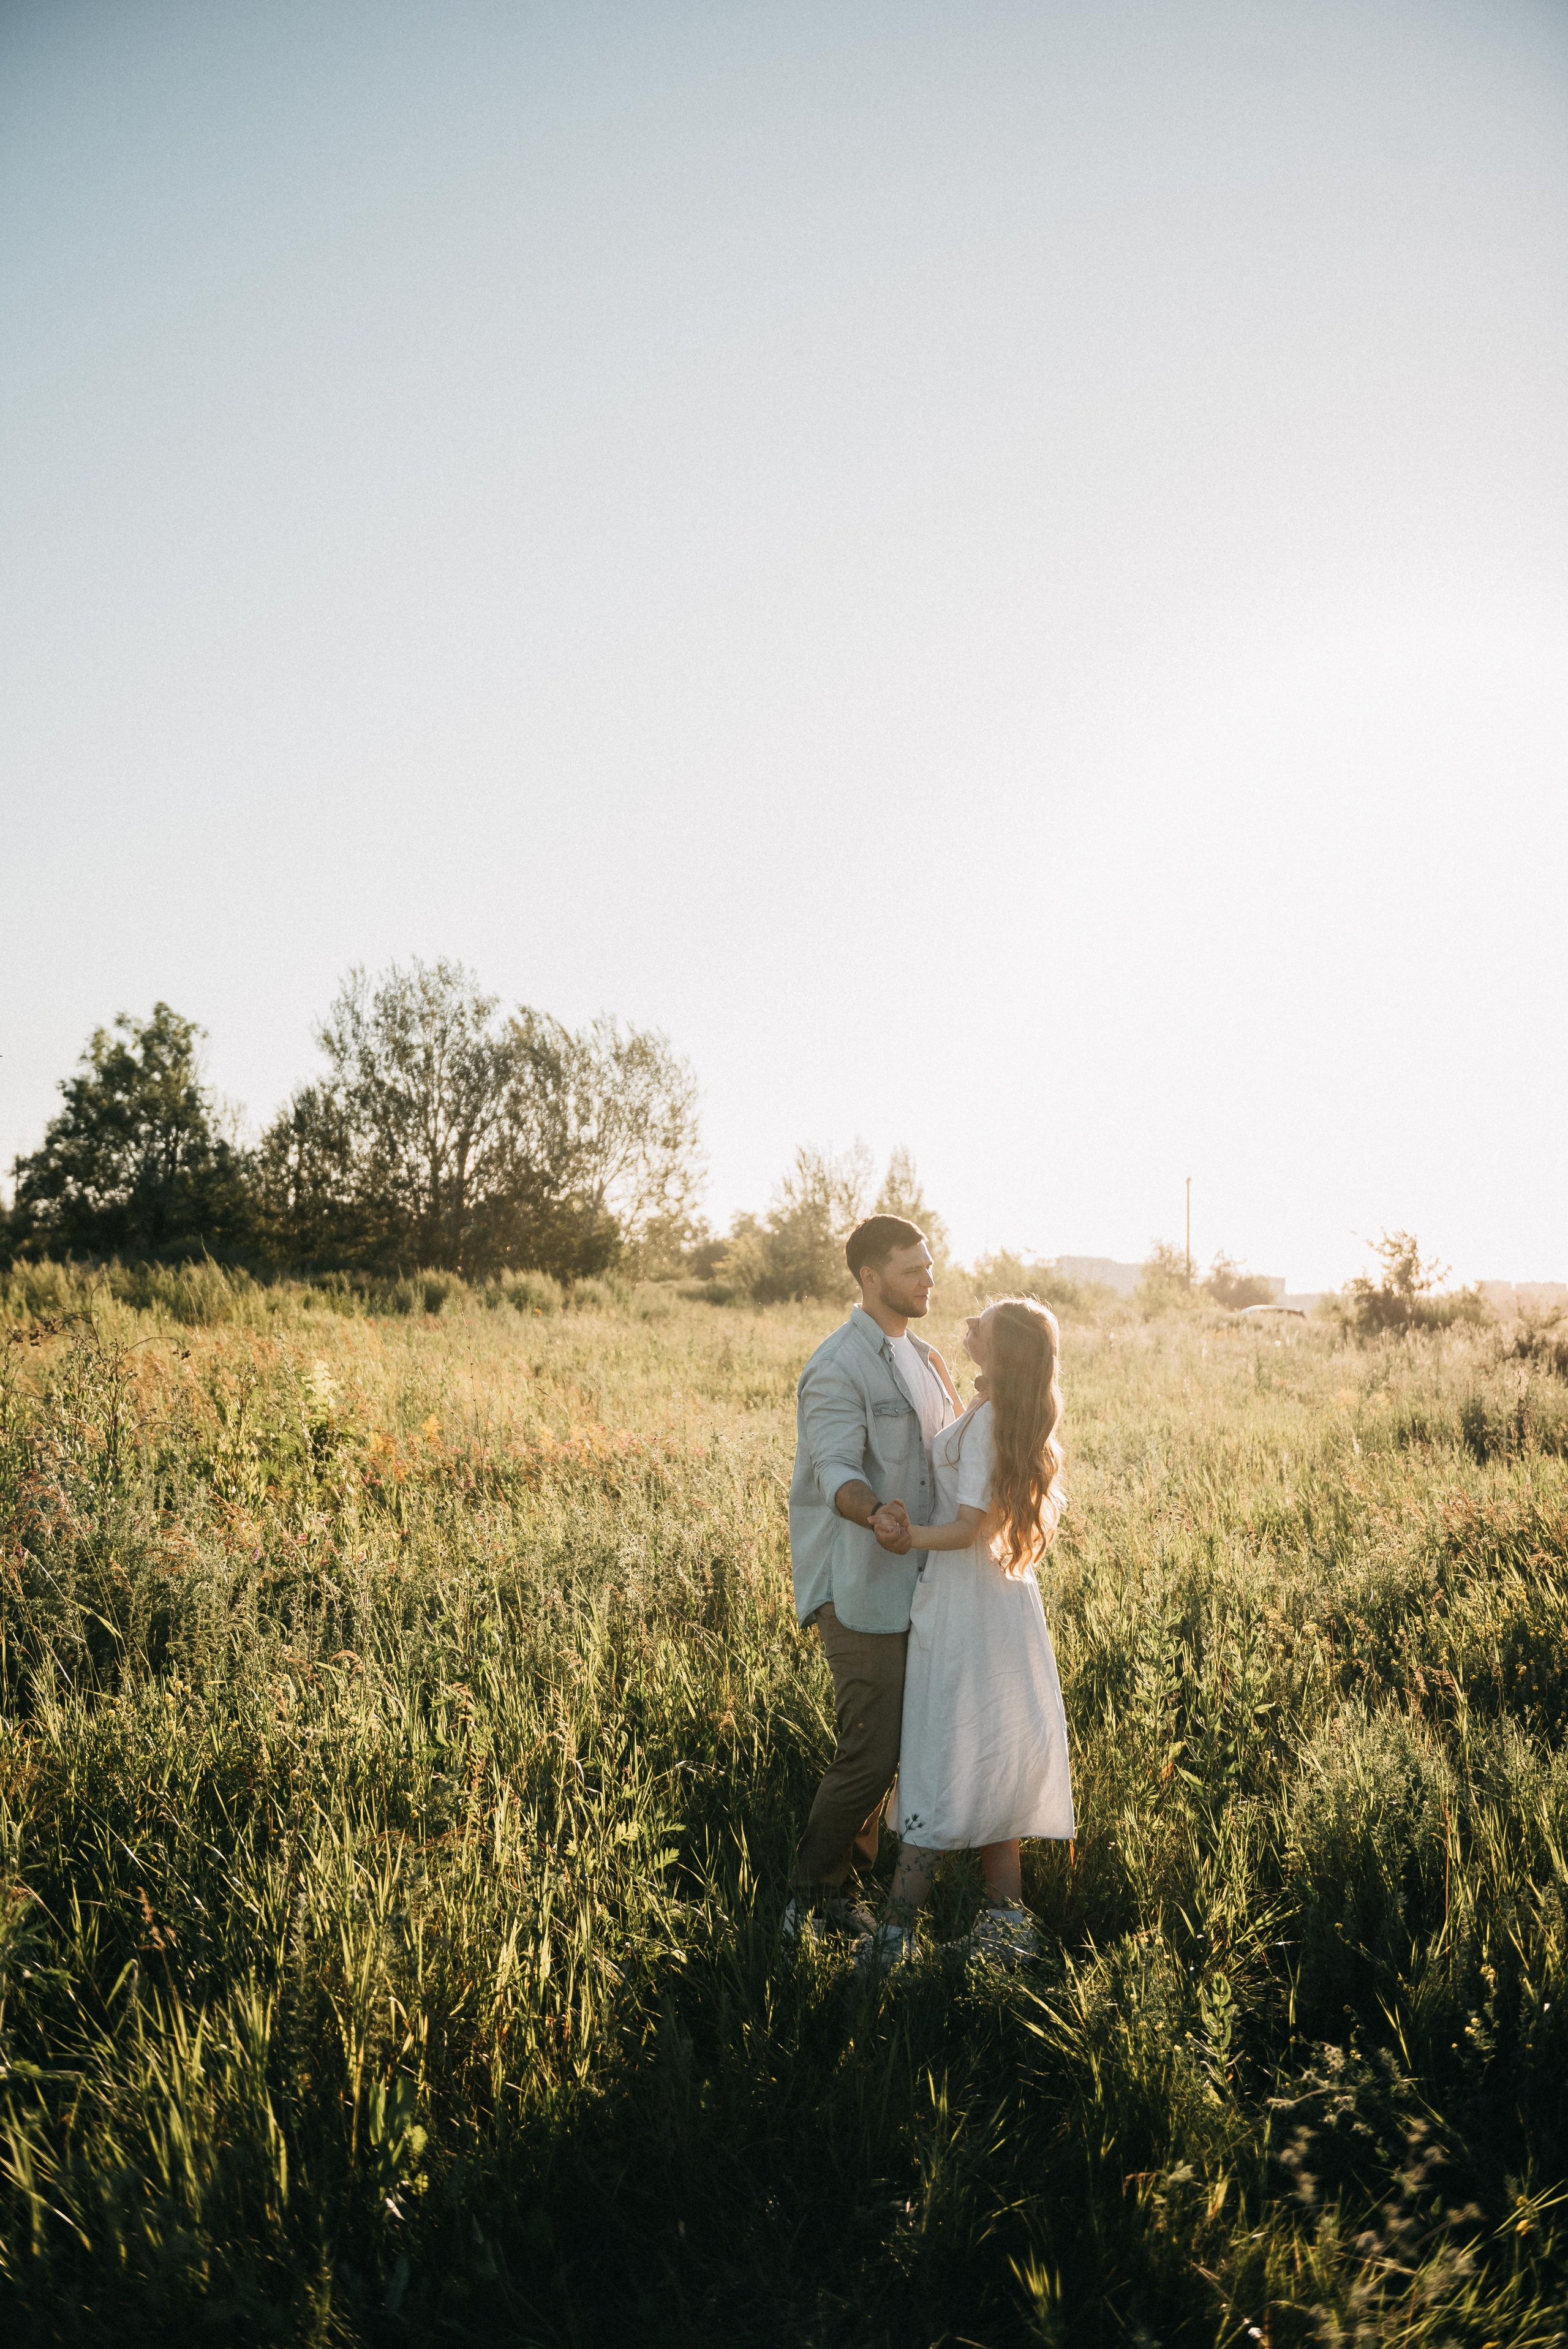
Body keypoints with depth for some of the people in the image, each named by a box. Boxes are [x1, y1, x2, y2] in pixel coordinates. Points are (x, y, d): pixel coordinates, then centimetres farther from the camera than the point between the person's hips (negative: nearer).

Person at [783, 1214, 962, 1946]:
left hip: (912, 1583, 9)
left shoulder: (923, 1359, 15)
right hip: (859, 1590, -9)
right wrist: (876, 1517, -45)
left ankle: (838, 1891, 24)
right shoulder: (837, 1366, -14)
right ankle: (807, 1893, 7)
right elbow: (837, 1472, -26)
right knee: (871, 1753, -9)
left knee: (897, 1745, 12)